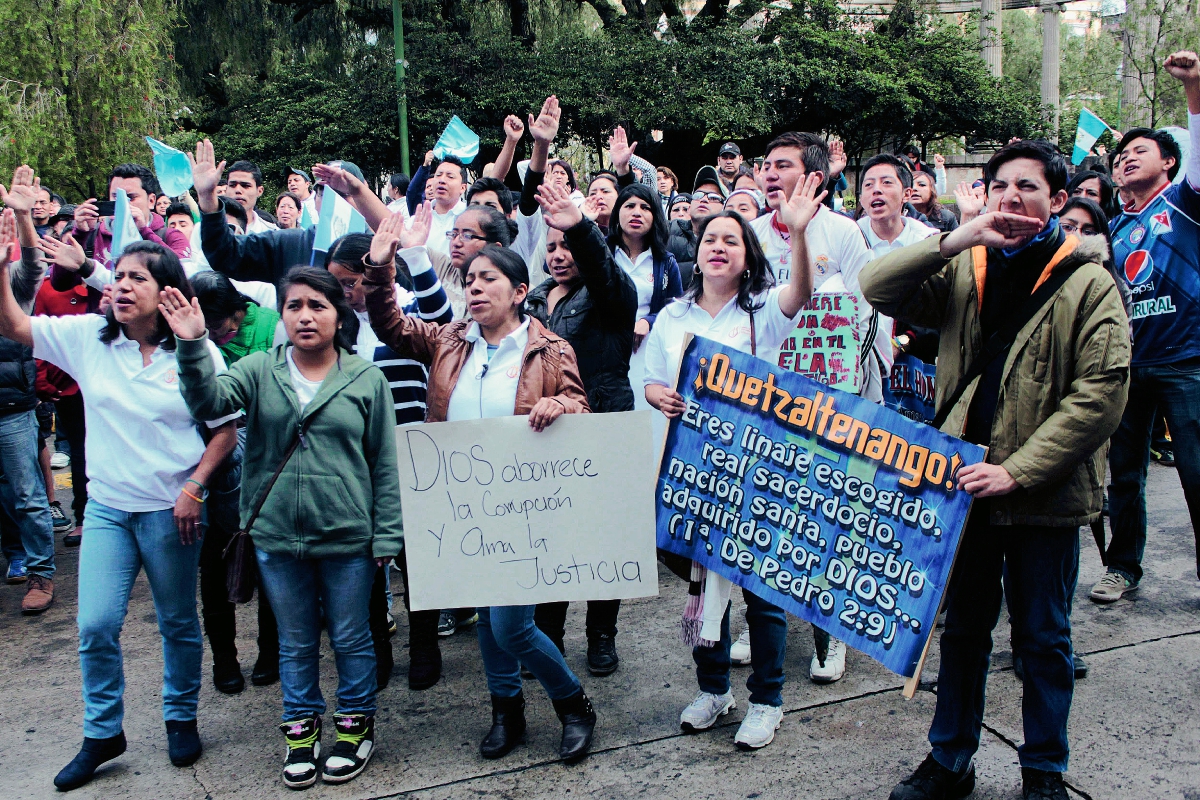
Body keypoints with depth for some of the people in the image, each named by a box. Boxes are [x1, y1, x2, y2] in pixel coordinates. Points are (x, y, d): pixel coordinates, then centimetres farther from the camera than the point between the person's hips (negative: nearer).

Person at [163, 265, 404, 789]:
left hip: (348, 538, -1)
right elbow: (210, 402, -18)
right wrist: (192, 347, -33)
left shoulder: (366, 378, -4)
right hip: (277, 537, 2)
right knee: (295, 642, 17)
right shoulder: (260, 370, 0)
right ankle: (301, 726, 36)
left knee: (350, 638, 13)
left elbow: (385, 464, -2)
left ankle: (356, 724, 33)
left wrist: (386, 535, -4)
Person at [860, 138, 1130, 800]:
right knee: (962, 627, 16)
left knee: (1042, 638, 11)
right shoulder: (963, 270, 5)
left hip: (1044, 494, -3)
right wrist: (956, 239, -18)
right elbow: (876, 289, -7)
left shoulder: (1087, 281, -6)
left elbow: (1099, 395, -13)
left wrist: (1016, 472, -18)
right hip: (966, 479, 3)